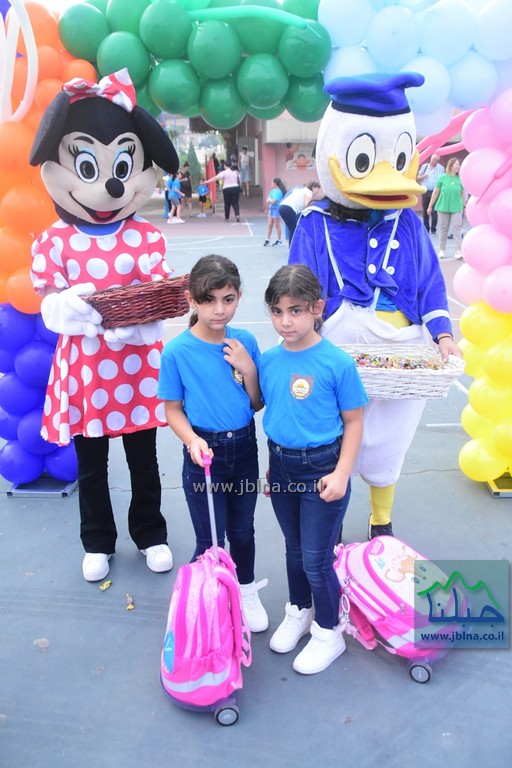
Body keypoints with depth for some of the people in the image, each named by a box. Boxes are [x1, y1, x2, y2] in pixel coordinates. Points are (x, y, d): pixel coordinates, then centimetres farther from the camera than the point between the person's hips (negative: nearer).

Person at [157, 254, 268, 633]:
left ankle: (247, 593, 45)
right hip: (204, 451, -3)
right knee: (210, 539, 8)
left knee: (242, 530, 20)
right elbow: (173, 409, -6)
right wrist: (193, 440, -23)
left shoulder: (245, 342, -5)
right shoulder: (177, 351, -14)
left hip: (244, 447, 3)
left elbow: (257, 404, 1)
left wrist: (248, 369, -16)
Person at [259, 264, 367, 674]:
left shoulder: (337, 362, -17)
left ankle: (329, 632, 31)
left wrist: (341, 474, -16)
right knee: (294, 549, 23)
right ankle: (299, 611, 47)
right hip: (281, 465, 5)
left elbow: (353, 421, -10)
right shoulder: (269, 359, -3)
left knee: (317, 559, 6)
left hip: (322, 468, -4)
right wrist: (273, 462, 11)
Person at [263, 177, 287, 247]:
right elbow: (268, 200, 10)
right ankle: (267, 240, 14)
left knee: (277, 225, 0)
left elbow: (274, 201, -23)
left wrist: (269, 200, -5)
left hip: (277, 209, -8)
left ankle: (279, 240, 10)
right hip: (271, 209, 8)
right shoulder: (272, 190, 10)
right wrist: (269, 201, -11)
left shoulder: (278, 192, -16)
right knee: (269, 225, 9)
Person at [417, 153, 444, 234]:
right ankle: (426, 229, 15)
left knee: (434, 212, -6)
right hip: (425, 192, 3)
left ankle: (433, 229, 2)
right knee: (425, 212, 7)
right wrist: (423, 176, -8)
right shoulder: (424, 166, 9)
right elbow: (418, 177, 12)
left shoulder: (441, 168, 2)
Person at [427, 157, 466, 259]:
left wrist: (465, 206, 10)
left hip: (456, 208, 0)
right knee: (443, 229, 7)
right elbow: (436, 192, 4)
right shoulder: (442, 178, 0)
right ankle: (442, 250, 17)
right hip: (443, 207, 0)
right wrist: (430, 206, 5)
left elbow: (463, 193, 10)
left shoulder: (460, 179, 3)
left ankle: (458, 251, -7)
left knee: (457, 228, -6)